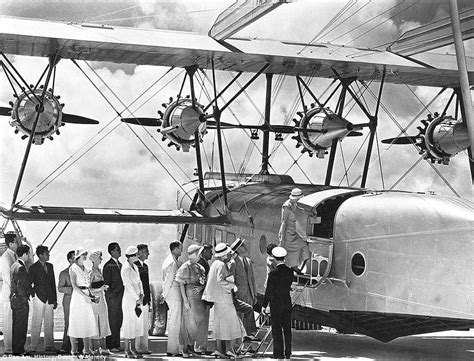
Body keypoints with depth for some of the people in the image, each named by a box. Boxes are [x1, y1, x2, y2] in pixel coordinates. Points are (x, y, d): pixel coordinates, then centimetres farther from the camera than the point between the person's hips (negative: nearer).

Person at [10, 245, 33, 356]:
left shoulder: (14, 265, 12)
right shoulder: (21, 268, -19)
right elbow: (21, 287, -23)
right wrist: (31, 291, -9)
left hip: (14, 299, 10)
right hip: (21, 300, -10)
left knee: (16, 326, 14)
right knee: (21, 326, -3)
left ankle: (15, 349, 20)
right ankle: (19, 350, 1)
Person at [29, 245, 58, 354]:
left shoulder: (50, 266, 13)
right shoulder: (33, 268, -5)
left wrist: (55, 299, 13)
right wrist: (33, 294, -10)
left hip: (49, 299, 6)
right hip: (39, 298, -6)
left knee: (49, 323, 7)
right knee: (37, 323, -4)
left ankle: (49, 346, 13)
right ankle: (33, 347, 0)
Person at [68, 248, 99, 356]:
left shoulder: (86, 269, 15)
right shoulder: (73, 268, -4)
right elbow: (74, 285, -12)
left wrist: (90, 296, 4)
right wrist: (84, 296, -17)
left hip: (86, 296, 6)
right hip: (77, 296, -6)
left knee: (88, 323, 3)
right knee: (75, 323, -2)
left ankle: (86, 349, 7)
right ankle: (74, 349, 5)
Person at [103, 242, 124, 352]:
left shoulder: (120, 264, 17)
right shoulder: (108, 265, -9)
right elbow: (106, 282, -11)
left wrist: (122, 293, 14)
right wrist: (112, 294, -13)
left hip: (120, 296, 8)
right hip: (113, 296, -8)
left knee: (119, 321, 9)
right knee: (112, 321, -5)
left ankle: (116, 344, 15)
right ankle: (110, 346, -1)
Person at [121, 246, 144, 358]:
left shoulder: (135, 267, 13)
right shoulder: (125, 269, -12)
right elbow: (129, 285, -14)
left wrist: (141, 294, 0)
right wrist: (137, 298, -13)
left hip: (137, 299, 8)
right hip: (129, 298, -8)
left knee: (137, 323, 9)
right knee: (129, 323, -4)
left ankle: (133, 348, 15)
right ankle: (127, 350, 1)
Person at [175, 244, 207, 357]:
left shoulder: (200, 267, 13)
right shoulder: (185, 267, -7)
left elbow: (204, 282, 15)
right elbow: (181, 284, -7)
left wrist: (200, 287, -9)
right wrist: (185, 300, -13)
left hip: (200, 298, 7)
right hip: (190, 297, -7)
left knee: (200, 323, 8)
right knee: (189, 323, -4)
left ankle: (191, 346, 20)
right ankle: (186, 348, 3)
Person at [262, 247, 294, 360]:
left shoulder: (273, 273, -17)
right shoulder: (290, 271, -1)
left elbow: (269, 291, -12)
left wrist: (264, 305, -2)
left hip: (276, 304, -5)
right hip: (287, 302, 5)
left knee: (276, 330, 2)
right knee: (287, 329, 13)